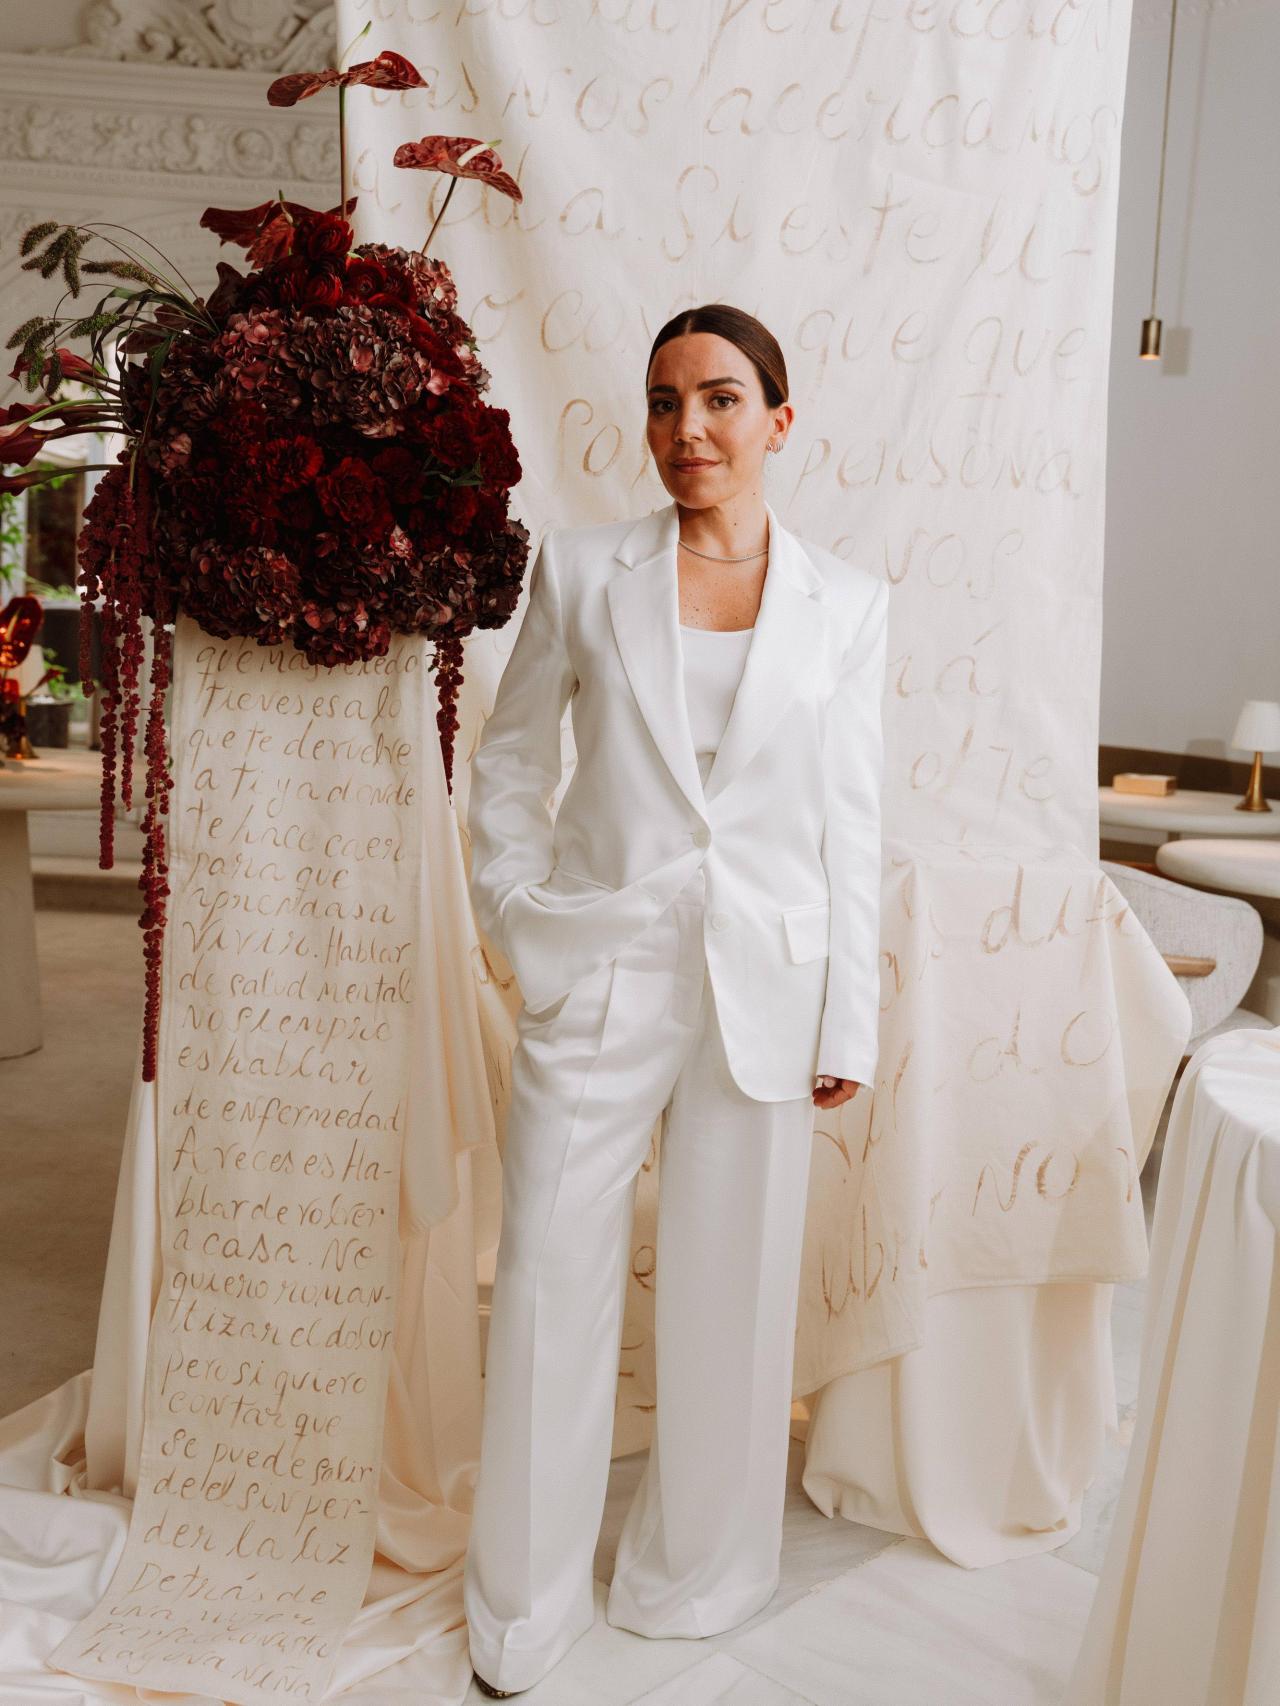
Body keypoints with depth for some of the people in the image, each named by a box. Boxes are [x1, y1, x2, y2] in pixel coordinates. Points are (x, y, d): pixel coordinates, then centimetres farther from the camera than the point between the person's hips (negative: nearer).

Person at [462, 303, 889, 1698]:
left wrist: (848, 1023, 2)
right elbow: (508, 755, 9)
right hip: (599, 975, 0)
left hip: (762, 984, 1)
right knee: (549, 1283, 7)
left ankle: (696, 1571, 39)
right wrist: (521, 912, 1)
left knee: (730, 1292, 13)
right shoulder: (582, 570, 0)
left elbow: (849, 824, 3)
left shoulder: (845, 603, 2)